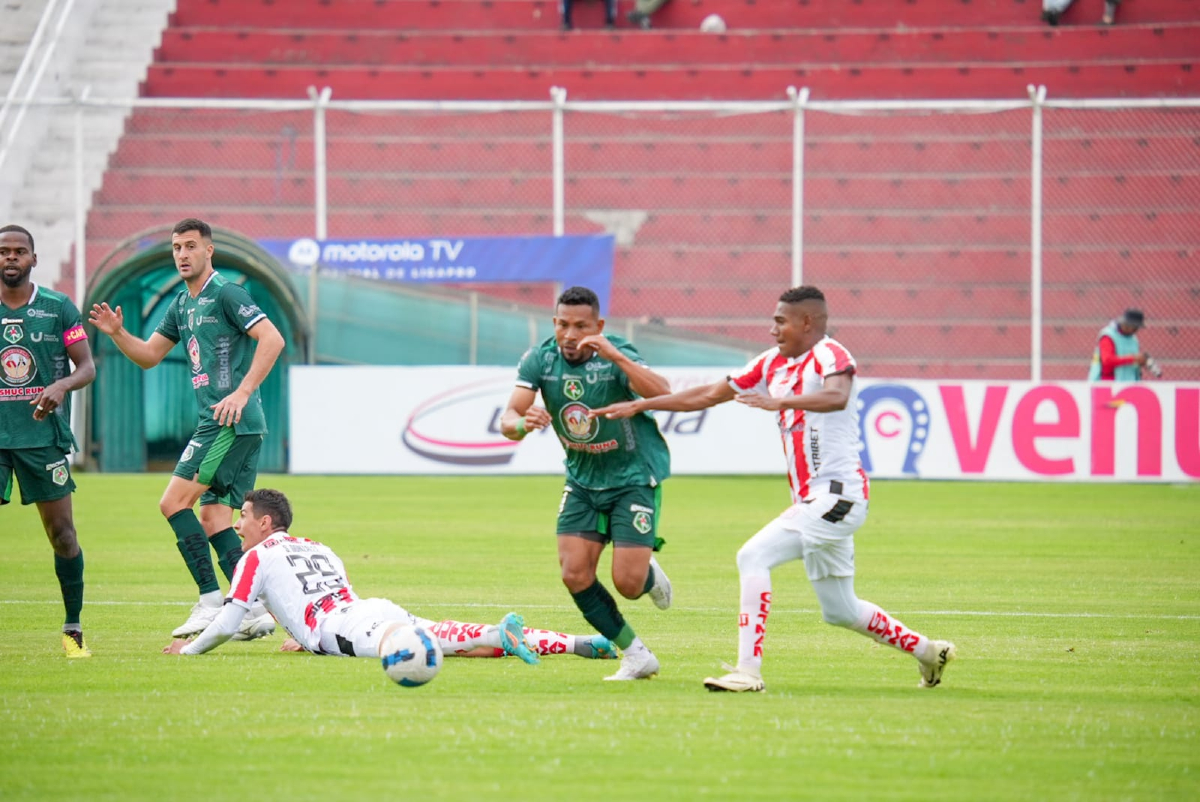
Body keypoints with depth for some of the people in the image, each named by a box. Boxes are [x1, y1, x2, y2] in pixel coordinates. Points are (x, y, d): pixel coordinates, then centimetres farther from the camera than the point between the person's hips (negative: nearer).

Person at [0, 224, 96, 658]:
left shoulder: (59, 308, 2)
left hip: (44, 435, 0)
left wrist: (61, 386, -20)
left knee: (62, 532, 1)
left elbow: (87, 366, 0)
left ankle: (73, 629, 13)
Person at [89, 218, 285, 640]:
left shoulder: (225, 293, -9)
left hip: (232, 420, -10)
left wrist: (242, 393, -23)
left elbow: (272, 339, -17)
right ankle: (256, 609, 3)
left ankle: (210, 601, -12)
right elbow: (149, 355, 27)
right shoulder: (182, 304, 20)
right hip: (219, 424, 10)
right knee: (213, 519, 6)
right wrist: (117, 332, 7)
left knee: (174, 502, -12)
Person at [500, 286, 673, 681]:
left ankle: (650, 575, 28)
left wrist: (616, 357, -48)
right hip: (583, 480, 4)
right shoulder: (540, 359, -11)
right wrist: (520, 423, -42)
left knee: (627, 582, -12)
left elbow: (663, 394, -38)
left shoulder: (617, 355, -22)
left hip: (634, 477, -4)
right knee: (575, 575, -8)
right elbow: (508, 419, -18)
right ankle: (637, 657, 8)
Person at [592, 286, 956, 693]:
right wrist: (638, 406, 16)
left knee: (754, 557, -19)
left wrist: (781, 402, -45)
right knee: (840, 611, 15)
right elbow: (708, 395, 18)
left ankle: (748, 670, -22)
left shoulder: (829, 354, -10)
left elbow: (837, 396, -33)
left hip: (837, 493, -9)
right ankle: (927, 652, 31)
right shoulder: (772, 364, 14)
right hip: (812, 502, 9)